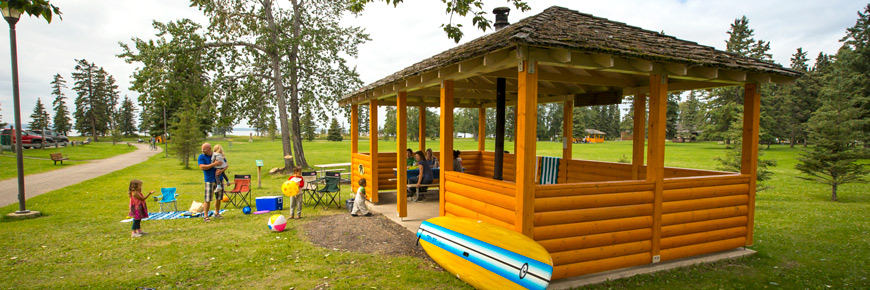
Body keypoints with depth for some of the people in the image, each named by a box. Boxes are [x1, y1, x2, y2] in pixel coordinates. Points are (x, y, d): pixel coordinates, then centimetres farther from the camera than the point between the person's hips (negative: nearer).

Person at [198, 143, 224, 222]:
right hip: (209, 180, -3)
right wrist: (214, 164, -22)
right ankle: (205, 216, -1)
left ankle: (217, 213, 24)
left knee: (219, 198, 9)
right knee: (208, 199, -7)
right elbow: (202, 167, -16)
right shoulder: (201, 157, -2)